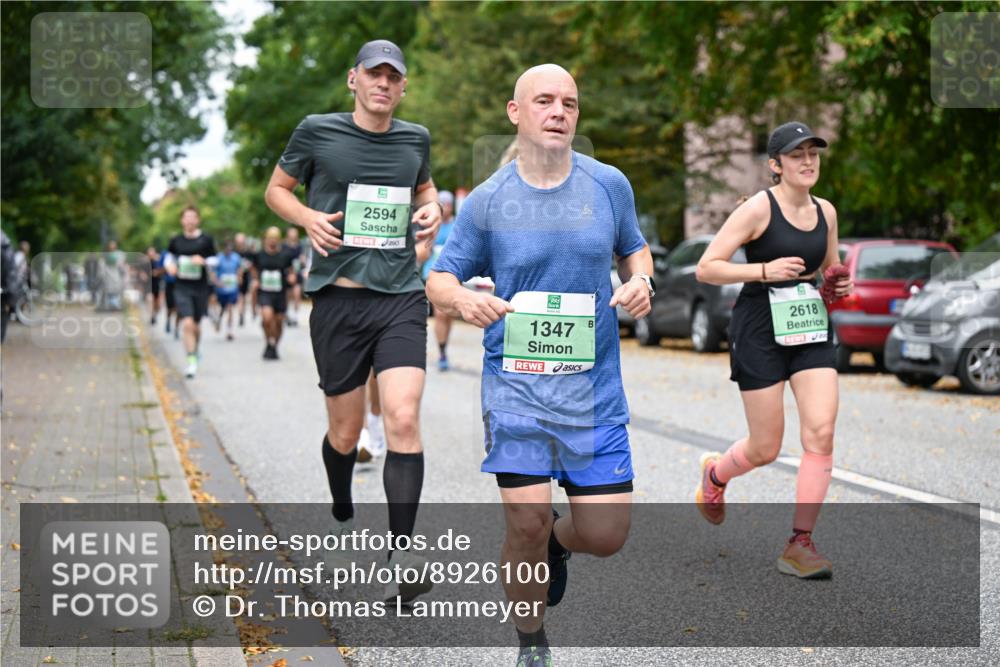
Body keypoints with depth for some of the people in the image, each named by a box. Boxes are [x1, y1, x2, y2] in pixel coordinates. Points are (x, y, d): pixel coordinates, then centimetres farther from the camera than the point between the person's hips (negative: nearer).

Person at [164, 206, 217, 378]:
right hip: (182, 288, 0)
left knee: (196, 326, 12)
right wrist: (171, 267, -5)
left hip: (200, 288, 0)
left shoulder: (206, 240, 0)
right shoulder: (176, 241, 4)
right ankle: (191, 360, -11)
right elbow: (170, 259, 16)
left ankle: (195, 352, 39)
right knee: (187, 324, -15)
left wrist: (203, 261, -16)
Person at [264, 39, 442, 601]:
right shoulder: (317, 132, 1)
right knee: (346, 432, 8)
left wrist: (432, 209, 7)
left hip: (402, 300, 1)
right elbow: (277, 189, 12)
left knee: (403, 420, -16)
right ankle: (343, 517, 40)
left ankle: (403, 555, -12)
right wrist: (308, 217, -8)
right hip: (338, 300, -1)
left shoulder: (416, 138, 9)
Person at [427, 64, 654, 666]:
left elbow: (634, 248, 19)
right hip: (515, 386, -1)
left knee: (605, 536, -1)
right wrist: (462, 299, -18)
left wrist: (641, 282, -4)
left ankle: (559, 538, 37)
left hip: (595, 388, 2)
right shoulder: (487, 200, 0)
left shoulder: (610, 185, 3)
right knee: (527, 523, -8)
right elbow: (440, 279, 6)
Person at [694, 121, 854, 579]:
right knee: (765, 449, 1)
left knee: (821, 434, -10)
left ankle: (799, 544, -1)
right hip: (760, 332, -5)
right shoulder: (758, 208, -10)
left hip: (812, 331, 5)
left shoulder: (826, 212, 8)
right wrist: (765, 270, -22)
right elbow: (706, 268, -13)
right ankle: (714, 475, 37)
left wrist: (840, 286, 1)